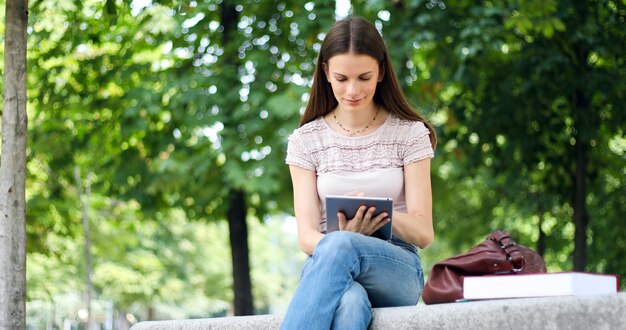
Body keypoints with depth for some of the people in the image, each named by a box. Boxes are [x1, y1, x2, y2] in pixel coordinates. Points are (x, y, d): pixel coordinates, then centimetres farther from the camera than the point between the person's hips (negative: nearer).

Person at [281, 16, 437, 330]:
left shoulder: (410, 133, 8)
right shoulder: (305, 140, 11)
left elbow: (423, 232, 3)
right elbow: (306, 234, 1)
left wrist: (384, 214, -21)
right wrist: (342, 236, -24)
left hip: (397, 270, 0)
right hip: (325, 267, 1)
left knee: (339, 246, -38)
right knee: (349, 304, -40)